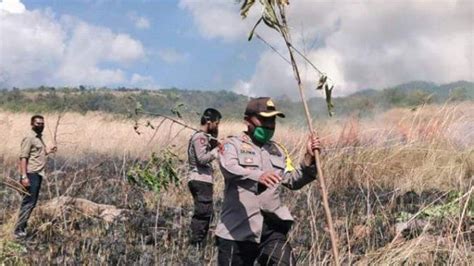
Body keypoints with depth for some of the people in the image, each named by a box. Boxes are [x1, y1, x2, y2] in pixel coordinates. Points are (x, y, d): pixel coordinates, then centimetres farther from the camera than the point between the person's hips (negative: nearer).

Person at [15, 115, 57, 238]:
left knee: (32, 202, 12)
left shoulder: (39, 137, 16)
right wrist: (24, 176, -25)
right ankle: (19, 230, -8)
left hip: (38, 174, 10)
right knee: (29, 202, -11)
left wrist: (48, 151, 9)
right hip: (31, 174, -10)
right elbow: (23, 157, -18)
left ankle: (23, 227, 19)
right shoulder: (29, 138, -12)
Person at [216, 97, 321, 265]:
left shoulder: (278, 150, 17)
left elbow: (293, 182, 12)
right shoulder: (233, 145, -1)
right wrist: (258, 176, -42)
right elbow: (229, 169, -23)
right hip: (237, 229, -4)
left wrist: (309, 158, -3)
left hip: (271, 228, 4)